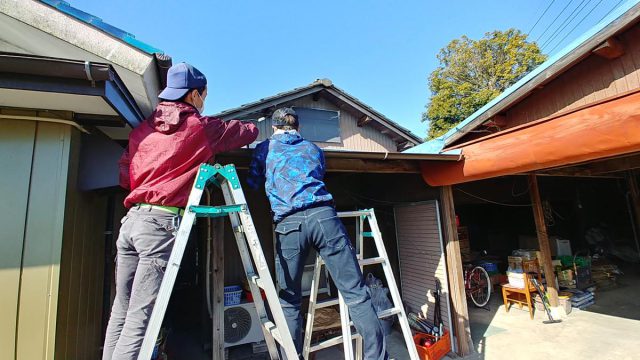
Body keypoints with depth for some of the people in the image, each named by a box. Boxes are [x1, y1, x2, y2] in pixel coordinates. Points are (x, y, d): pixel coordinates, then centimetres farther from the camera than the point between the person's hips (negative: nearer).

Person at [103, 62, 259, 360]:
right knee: (140, 319, -4)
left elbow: (125, 178, 17)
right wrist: (253, 126, 37)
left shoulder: (142, 129, 17)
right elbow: (249, 132, 14)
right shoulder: (202, 126, 3)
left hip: (131, 220, 7)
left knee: (121, 311, 14)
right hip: (162, 223, -6)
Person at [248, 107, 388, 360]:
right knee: (356, 293, 3)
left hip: (288, 224, -1)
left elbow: (252, 185, 30)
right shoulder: (313, 148, 27)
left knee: (289, 301, 12)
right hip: (324, 215, 1)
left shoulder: (264, 149, 21)